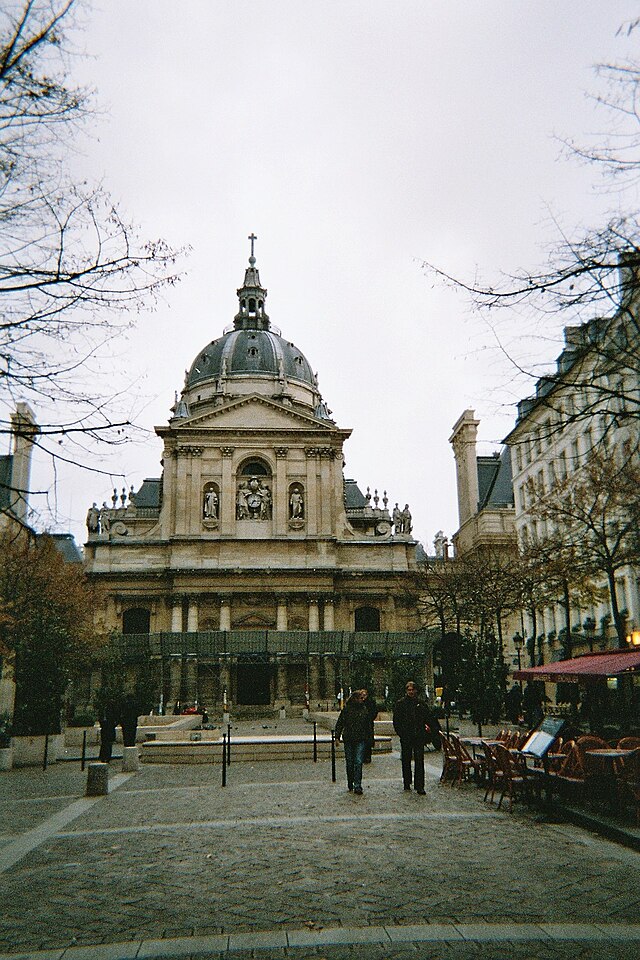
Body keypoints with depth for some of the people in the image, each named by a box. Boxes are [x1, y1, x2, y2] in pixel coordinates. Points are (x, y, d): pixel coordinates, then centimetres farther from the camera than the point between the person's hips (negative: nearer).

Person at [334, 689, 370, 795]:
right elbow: (340, 723, 2)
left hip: (360, 740, 0)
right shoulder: (346, 709, -2)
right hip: (348, 740, 0)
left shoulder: (364, 709, 5)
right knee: (349, 762, 9)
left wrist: (368, 738, 11)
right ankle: (350, 783, 26)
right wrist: (337, 737, -4)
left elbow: (368, 725, 13)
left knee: (358, 762, -9)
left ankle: (357, 786, -9)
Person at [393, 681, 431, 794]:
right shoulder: (400, 703, 2)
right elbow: (396, 721, 2)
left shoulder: (421, 703, 8)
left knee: (419, 761, -5)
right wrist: (401, 733, -5)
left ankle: (419, 786, -4)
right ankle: (407, 783, 22)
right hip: (406, 738, 0)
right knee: (406, 761, 9)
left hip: (419, 737, 1)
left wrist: (426, 727, 0)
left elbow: (427, 718, 16)